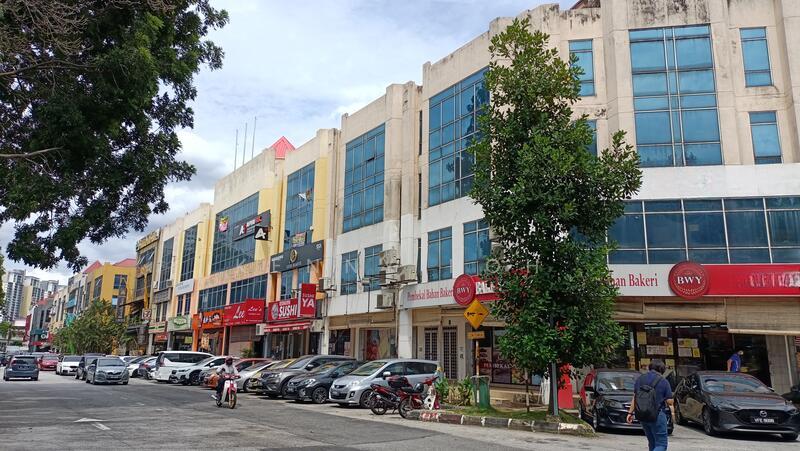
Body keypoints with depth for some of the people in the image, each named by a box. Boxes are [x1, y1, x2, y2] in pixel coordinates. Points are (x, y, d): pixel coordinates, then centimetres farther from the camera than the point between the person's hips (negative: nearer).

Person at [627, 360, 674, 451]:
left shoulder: (640, 379, 9)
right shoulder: (663, 382, -5)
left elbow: (635, 398, 12)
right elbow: (669, 402, -3)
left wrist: (630, 413, 17)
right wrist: (672, 413, 13)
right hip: (657, 415, -5)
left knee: (652, 443, 19)